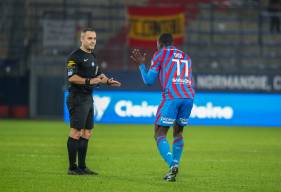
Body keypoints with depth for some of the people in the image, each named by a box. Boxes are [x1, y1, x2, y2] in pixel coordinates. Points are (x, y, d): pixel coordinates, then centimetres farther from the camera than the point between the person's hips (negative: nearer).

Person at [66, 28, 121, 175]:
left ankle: (82, 167, 15)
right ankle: (72, 167, -4)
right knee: (76, 133, -7)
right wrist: (89, 81, -24)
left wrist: (108, 81, 8)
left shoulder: (91, 56, 17)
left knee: (86, 133, 10)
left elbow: (98, 74, 27)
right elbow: (72, 77, -20)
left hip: (88, 98, 9)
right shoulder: (75, 56, -11)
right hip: (77, 98, -9)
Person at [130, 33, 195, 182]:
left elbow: (149, 81, 10)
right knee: (178, 132, 23)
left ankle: (172, 165, -20)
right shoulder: (186, 57, 27)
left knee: (159, 134, 1)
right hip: (189, 97, 5)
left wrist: (141, 64, 25)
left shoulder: (160, 54, 11)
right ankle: (175, 165, 14)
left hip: (171, 97, -5)